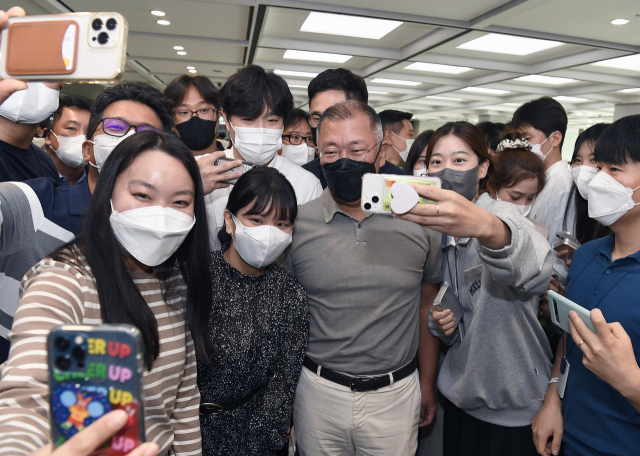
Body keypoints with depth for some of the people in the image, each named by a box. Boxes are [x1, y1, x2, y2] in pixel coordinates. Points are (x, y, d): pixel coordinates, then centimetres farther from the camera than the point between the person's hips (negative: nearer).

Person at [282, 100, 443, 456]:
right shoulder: (296, 224, -8)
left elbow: (426, 308, 5)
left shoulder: (418, 223, -6)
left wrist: (427, 383, 10)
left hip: (396, 395, 1)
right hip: (319, 393, 0)